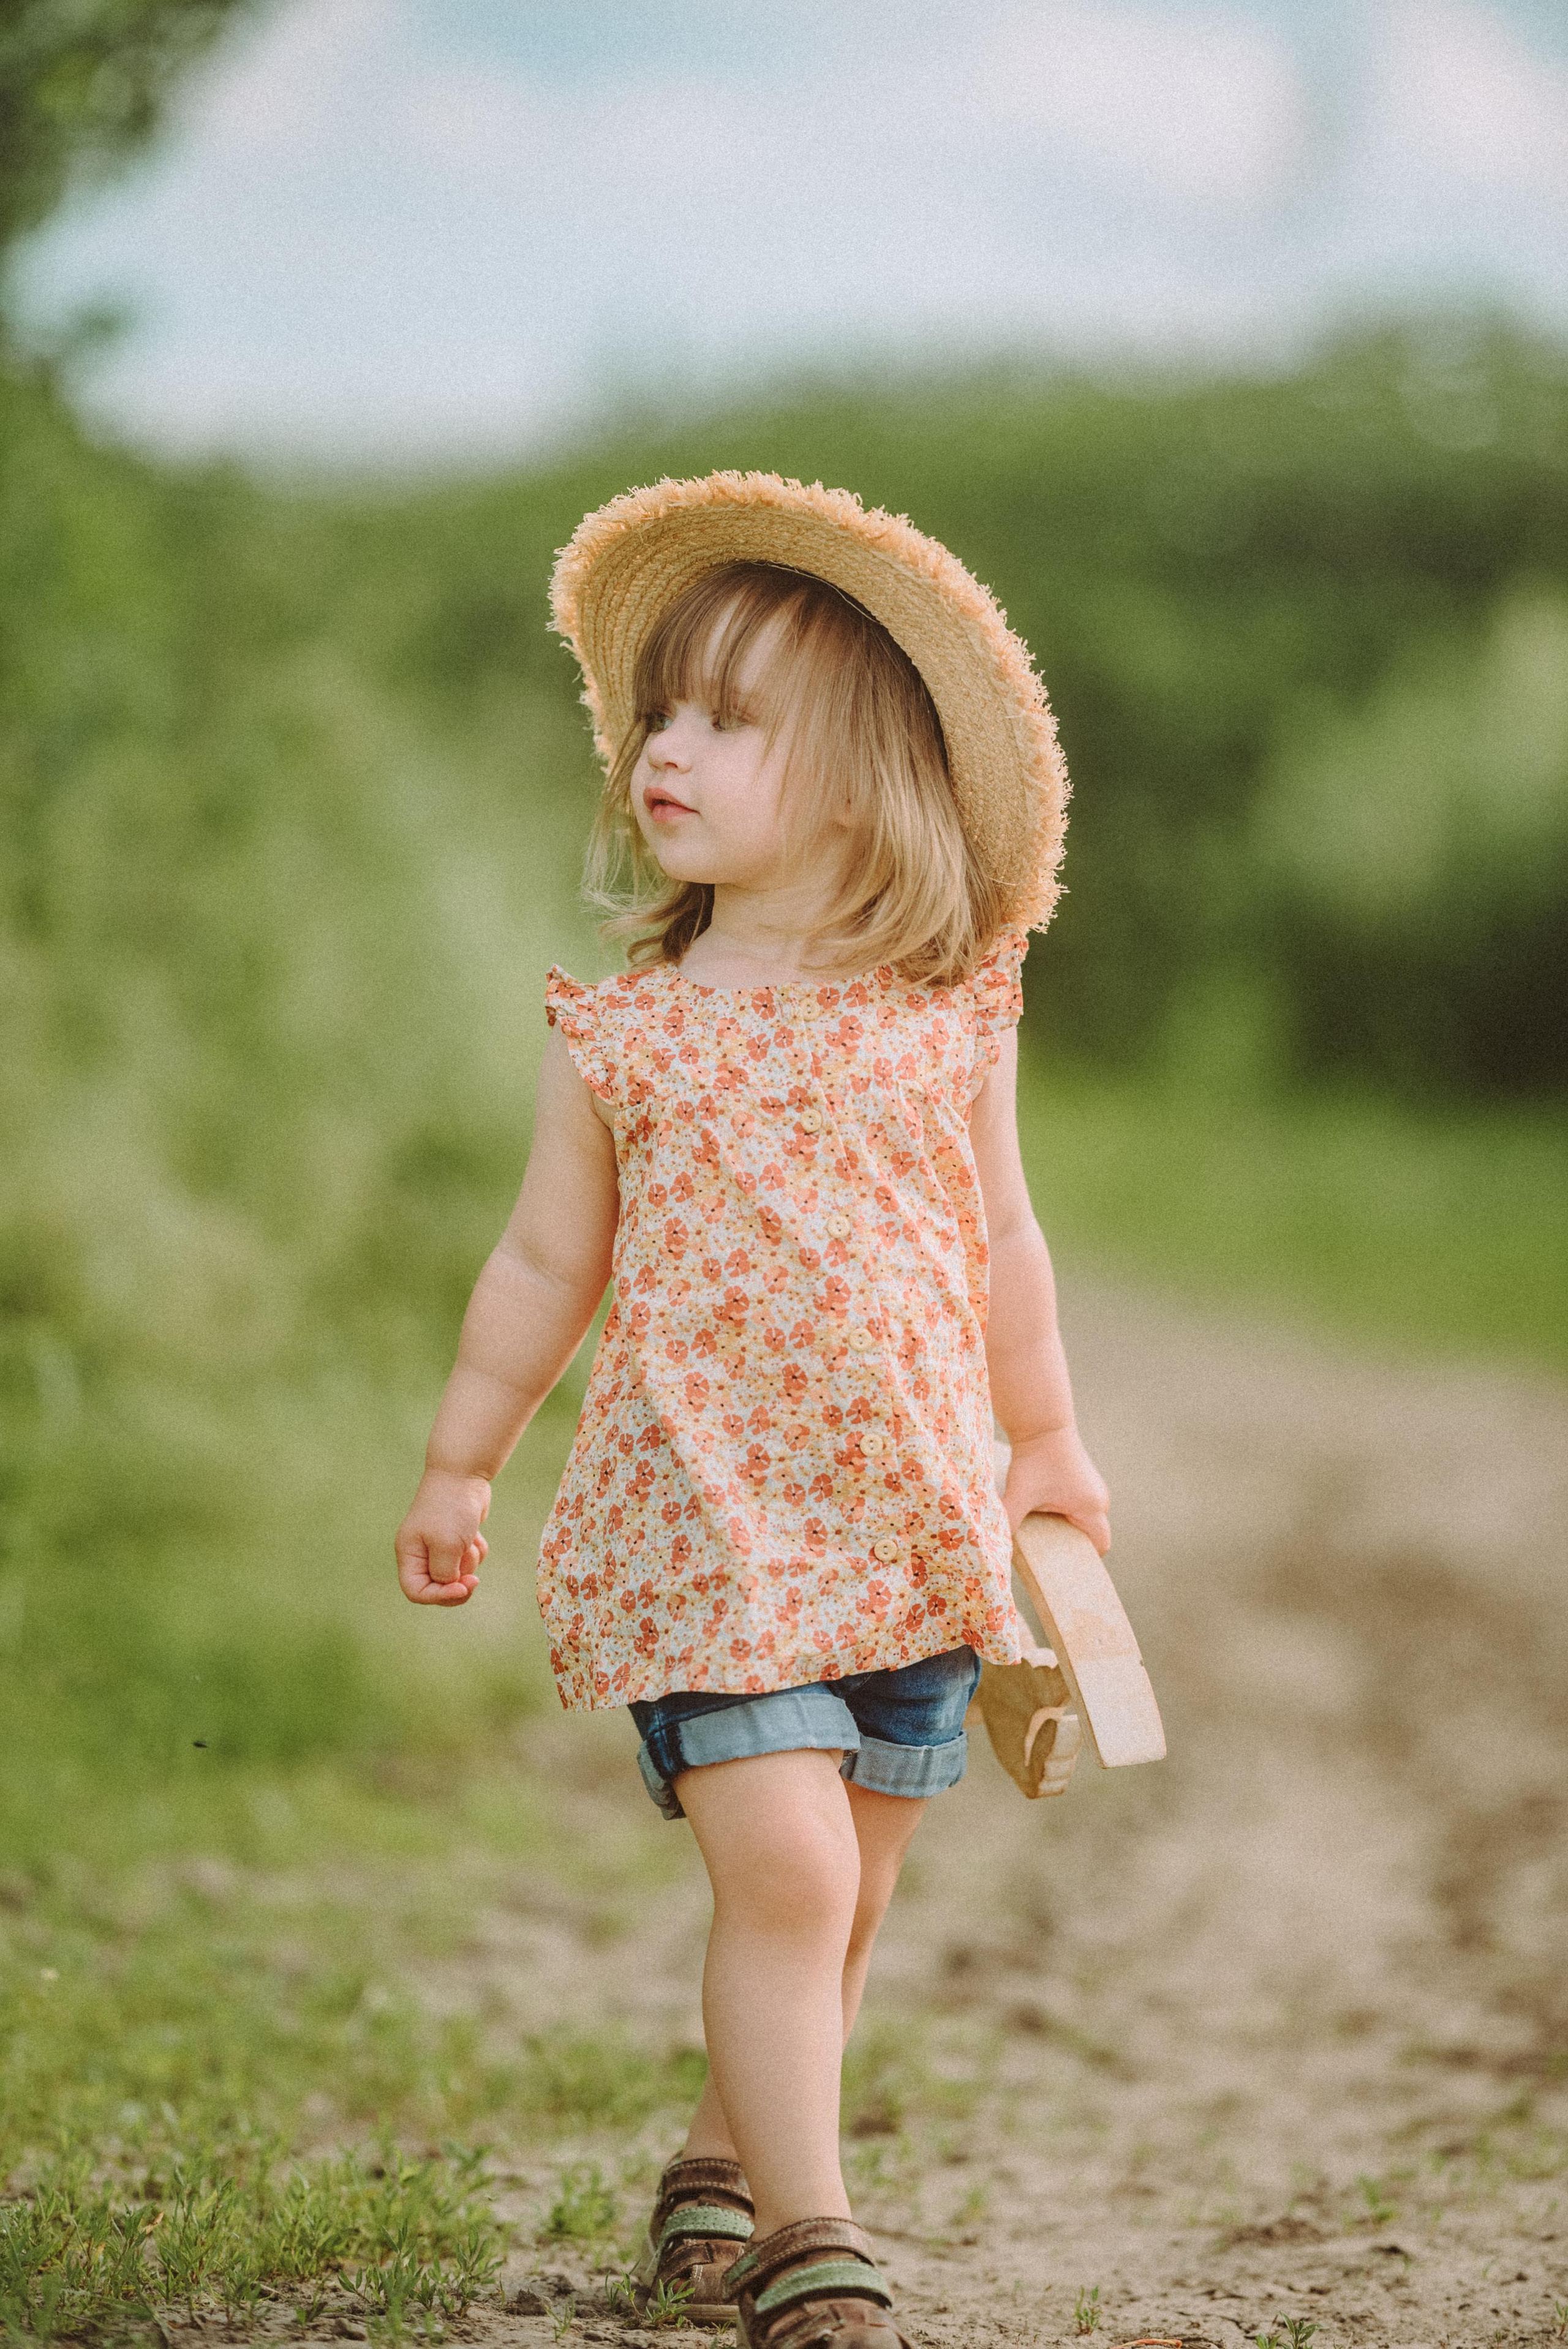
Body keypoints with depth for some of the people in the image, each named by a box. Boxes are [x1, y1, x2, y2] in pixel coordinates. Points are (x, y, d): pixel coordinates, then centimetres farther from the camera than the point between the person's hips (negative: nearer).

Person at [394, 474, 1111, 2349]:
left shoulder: (949, 1021, 0)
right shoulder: (622, 1036, -2)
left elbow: (999, 1239, 14)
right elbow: (545, 1263, 9)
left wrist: (1045, 1442, 23)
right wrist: (459, 1468, 14)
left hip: (911, 1522, 3)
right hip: (706, 1521, -2)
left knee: (841, 1902, 11)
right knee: (786, 1871, -15)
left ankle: (719, 2177, 31)